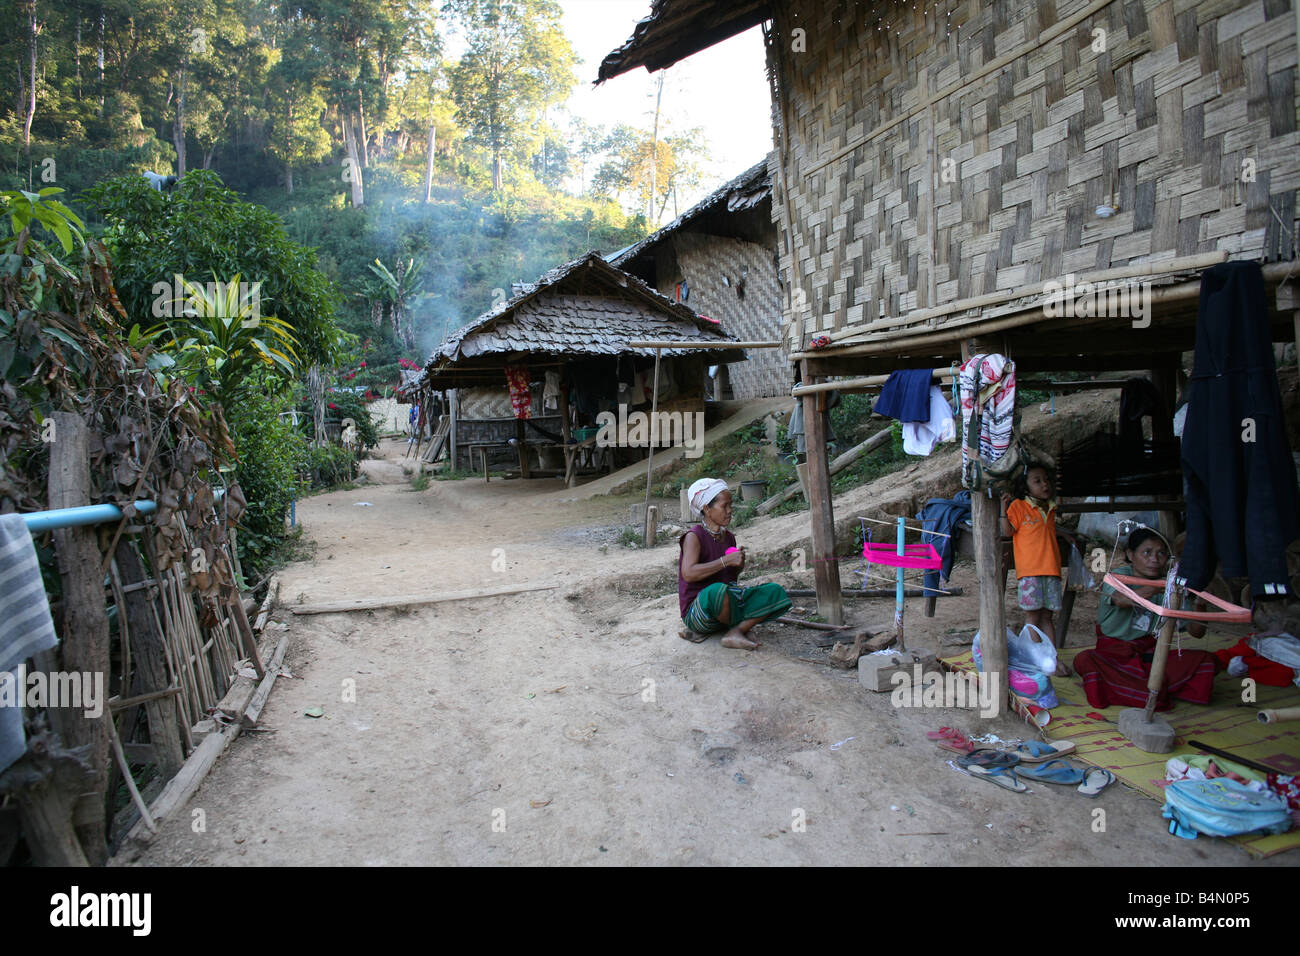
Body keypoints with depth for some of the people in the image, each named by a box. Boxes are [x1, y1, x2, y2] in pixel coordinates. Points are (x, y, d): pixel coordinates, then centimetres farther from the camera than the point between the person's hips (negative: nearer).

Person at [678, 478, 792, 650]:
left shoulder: (729, 537, 11)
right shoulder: (694, 537, -11)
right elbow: (688, 573, -27)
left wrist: (739, 566, -2)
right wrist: (726, 561, -26)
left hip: (730, 603, 7)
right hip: (697, 612, -7)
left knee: (776, 592, -6)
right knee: (718, 590, -41)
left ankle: (735, 632, -19)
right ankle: (741, 627, -8)